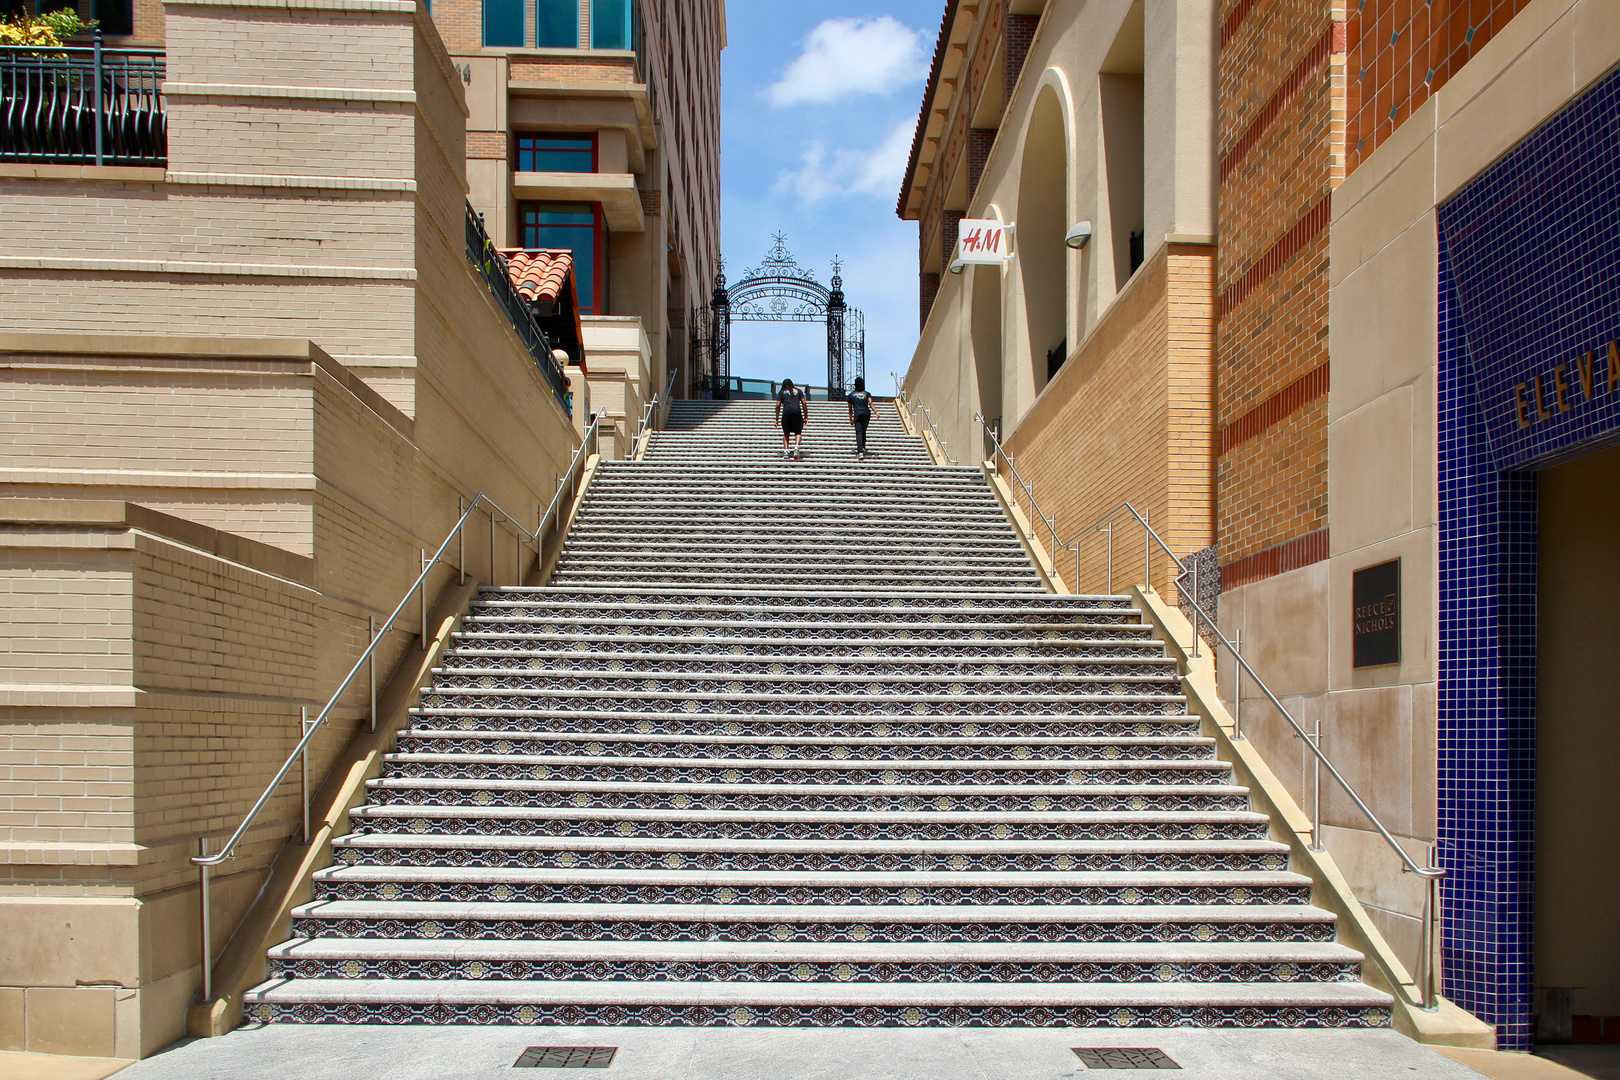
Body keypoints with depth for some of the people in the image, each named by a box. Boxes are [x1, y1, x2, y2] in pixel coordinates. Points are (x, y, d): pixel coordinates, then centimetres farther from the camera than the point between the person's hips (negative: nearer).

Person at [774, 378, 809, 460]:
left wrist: (777, 419, 8)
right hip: (797, 412, 0)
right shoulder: (798, 391, 21)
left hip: (786, 413, 0)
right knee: (798, 432, 4)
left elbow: (778, 405, 8)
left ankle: (786, 450, -4)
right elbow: (804, 403, 10)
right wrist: (806, 417, 10)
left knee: (786, 433, 12)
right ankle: (796, 446, -24)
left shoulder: (782, 392, 19)